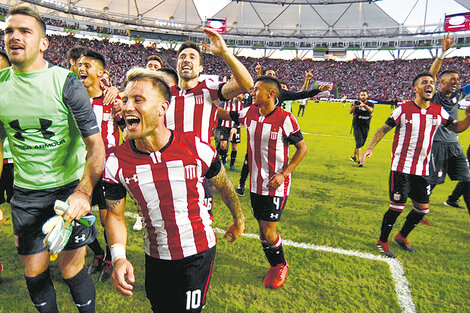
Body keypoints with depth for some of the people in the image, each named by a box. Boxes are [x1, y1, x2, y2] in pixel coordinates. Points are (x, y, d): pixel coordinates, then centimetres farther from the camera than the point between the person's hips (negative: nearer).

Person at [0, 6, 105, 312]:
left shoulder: (66, 82, -11)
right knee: (34, 273, 14)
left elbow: (96, 144, -14)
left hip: (70, 187, -3)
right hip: (26, 192, 4)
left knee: (72, 270, 2)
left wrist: (84, 192, -26)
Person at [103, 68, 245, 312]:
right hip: (155, 256, 3)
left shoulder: (196, 149, -19)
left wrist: (239, 220, 14)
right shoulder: (116, 162, -13)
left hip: (198, 252, -2)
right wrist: (118, 256, -16)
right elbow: (115, 214, 0)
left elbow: (224, 186, -1)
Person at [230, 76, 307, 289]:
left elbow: (302, 148, -8)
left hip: (276, 185, -6)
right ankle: (276, 266, 38)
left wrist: (283, 174, -15)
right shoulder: (249, 113, 1)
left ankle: (281, 265, 29)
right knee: (262, 230, 14)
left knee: (269, 233, -2)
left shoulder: (285, 119, -16)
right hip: (256, 183, 6)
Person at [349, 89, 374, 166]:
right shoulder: (356, 103, -2)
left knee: (361, 143, 14)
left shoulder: (370, 104, 2)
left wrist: (365, 105, -43)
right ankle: (359, 160, -14)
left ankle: (353, 156, 33)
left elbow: (371, 110, -22)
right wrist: (354, 106, -41)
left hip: (366, 126, 3)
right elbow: (350, 112, -19)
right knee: (359, 143, -14)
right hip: (357, 125, -3)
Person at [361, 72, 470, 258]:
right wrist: (370, 148, -18)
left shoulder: (439, 111, 6)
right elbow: (384, 129, -6)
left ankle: (402, 236, 36)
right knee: (397, 207, -3)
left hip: (423, 170, 6)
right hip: (401, 168, -5)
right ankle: (382, 241, 18)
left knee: (422, 209, 11)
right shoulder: (404, 109, -7)